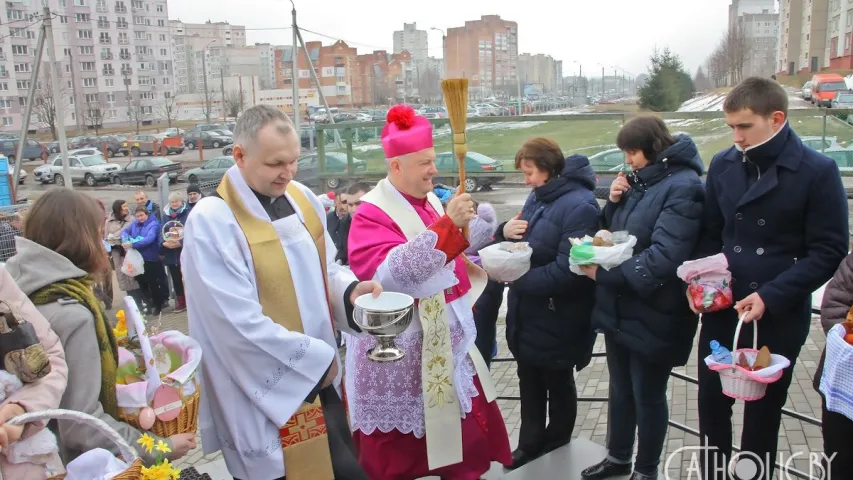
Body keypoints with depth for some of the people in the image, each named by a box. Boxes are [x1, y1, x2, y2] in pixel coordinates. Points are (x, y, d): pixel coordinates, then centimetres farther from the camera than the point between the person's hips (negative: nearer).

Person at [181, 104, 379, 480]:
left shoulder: (303, 199, 2)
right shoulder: (211, 222, -18)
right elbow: (240, 321, -21)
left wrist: (350, 290, -10)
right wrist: (315, 357, -14)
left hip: (320, 379, 7)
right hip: (266, 394, -6)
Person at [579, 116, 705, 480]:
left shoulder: (682, 187, -17)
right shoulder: (639, 181, 9)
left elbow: (664, 257, -26)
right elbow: (614, 233, 15)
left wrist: (603, 273, -24)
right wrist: (613, 202, -3)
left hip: (651, 316, -7)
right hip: (618, 308, 8)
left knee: (648, 396, 10)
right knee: (620, 389, 21)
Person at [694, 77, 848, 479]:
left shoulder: (818, 171, -10)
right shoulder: (723, 165, 1)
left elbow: (829, 250, -10)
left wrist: (771, 296, -18)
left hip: (779, 317, -3)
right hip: (721, 310, 3)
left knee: (762, 411, 12)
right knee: (711, 402, 12)